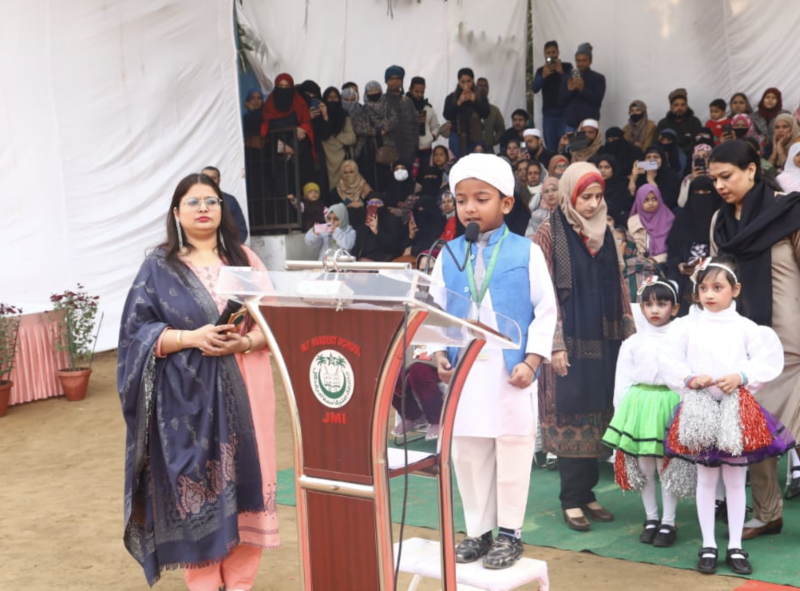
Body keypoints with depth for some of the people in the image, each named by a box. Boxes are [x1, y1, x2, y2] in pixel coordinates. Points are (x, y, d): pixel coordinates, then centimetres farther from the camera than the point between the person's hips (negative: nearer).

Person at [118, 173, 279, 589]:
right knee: (193, 482, -1)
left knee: (244, 477, 3)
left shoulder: (244, 259, 9)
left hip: (242, 390, 2)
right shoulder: (158, 267, 2)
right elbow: (137, 331, -3)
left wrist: (247, 341, -14)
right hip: (186, 394, -2)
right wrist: (191, 338, -17)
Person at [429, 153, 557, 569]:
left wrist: (531, 361, -11)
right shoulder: (449, 256, 5)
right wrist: (439, 354, -4)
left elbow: (545, 311, -4)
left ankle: (510, 532, 19)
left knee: (512, 452, 5)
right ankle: (478, 531, 23)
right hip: (463, 373, 3)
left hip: (510, 373, -3)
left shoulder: (526, 253, -4)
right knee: (467, 454, 10)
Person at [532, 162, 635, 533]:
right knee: (570, 415, -2)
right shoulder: (550, 232, -5)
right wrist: (555, 343, -13)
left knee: (597, 415, 7)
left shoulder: (604, 232, 10)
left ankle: (586, 492, 17)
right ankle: (572, 500, 6)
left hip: (603, 340, 5)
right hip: (570, 339, -5)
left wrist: (629, 333, 9)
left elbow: (617, 286, 13)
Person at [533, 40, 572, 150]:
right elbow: (534, 89, -3)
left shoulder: (566, 67, 3)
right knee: (551, 147, 1)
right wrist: (543, 76, -19)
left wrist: (561, 72, -22)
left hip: (565, 112, -3)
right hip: (548, 113, 3)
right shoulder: (540, 70, 10)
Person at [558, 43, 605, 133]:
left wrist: (583, 89, -18)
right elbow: (561, 102, 7)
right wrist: (569, 90, -11)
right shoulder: (567, 78, 12)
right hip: (570, 125, 2)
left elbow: (598, 101, -6)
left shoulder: (598, 78, 5)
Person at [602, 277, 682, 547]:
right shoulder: (633, 342, 7)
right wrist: (623, 411, 2)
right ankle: (651, 518, 21)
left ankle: (668, 522, 11)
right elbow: (623, 380, 8)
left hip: (669, 404, -2)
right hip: (639, 403, 3)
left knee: (667, 465, 0)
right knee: (643, 466, 8)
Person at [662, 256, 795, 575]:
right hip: (700, 408, 0)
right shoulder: (687, 325, 0)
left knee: (736, 479, 8)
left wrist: (741, 377, -18)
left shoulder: (745, 327, -1)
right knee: (706, 479, 9)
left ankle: (735, 546, 19)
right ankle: (708, 545, 18)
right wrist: (691, 378, -17)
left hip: (737, 408, 0)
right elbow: (669, 360, -3)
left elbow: (768, 360, -5)